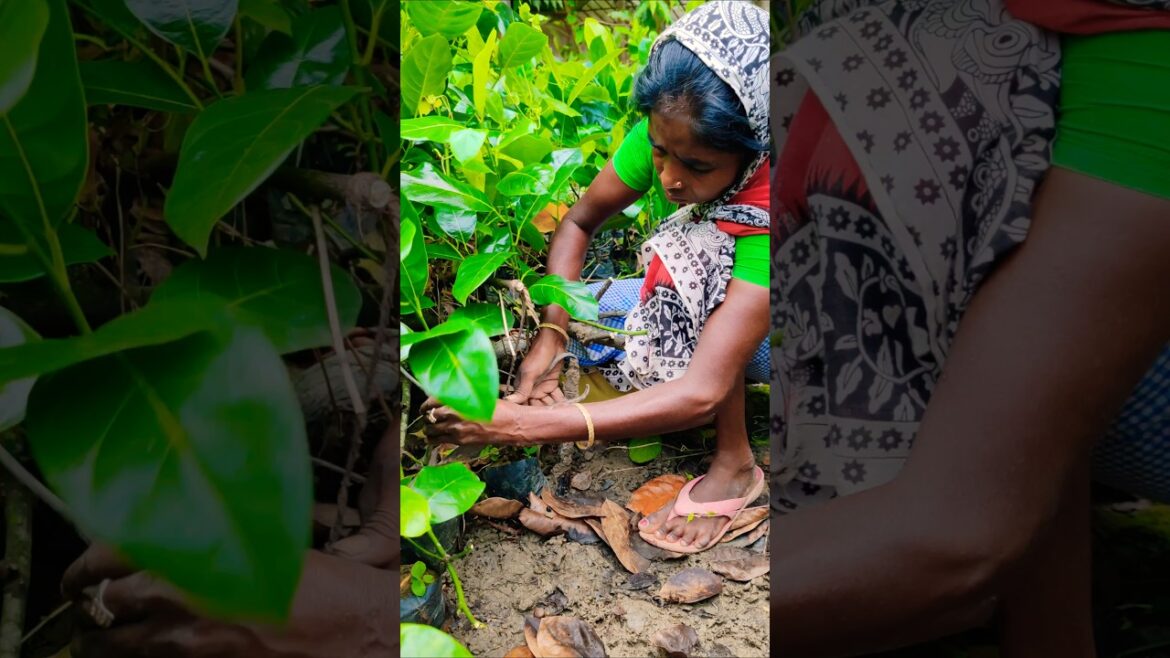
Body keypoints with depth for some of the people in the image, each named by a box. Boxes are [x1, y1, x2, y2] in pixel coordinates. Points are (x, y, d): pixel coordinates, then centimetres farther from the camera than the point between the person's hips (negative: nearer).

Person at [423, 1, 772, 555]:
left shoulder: (768, 204, -39)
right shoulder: (673, 132, -23)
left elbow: (702, 392, -43)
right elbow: (579, 222, -10)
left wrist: (521, 424, -47)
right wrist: (552, 334, -27)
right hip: (711, 300, 4)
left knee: (700, 249, -35)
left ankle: (734, 463, -20)